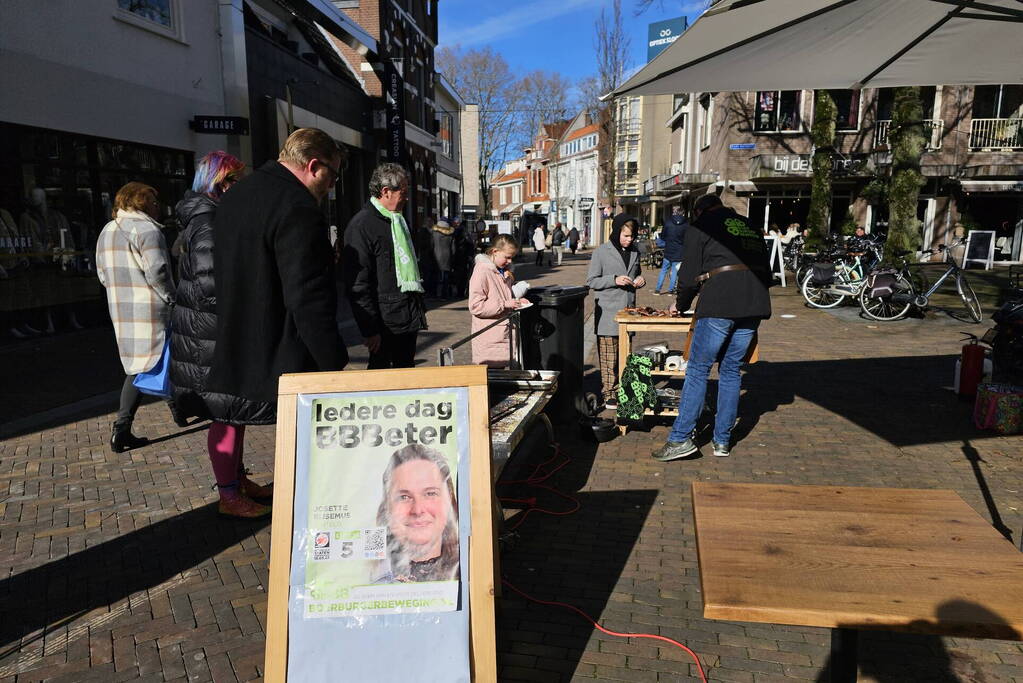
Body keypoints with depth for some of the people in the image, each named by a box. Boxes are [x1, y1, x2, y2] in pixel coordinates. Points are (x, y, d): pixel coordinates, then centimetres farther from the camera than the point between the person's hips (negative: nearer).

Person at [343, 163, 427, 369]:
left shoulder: (398, 220, 17)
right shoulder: (361, 225, -12)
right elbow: (358, 284, -16)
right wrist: (370, 329, -18)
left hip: (410, 319, 9)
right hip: (386, 322, -9)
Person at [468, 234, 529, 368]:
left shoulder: (505, 271, 14)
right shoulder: (482, 271, -13)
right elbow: (475, 306, -19)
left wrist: (516, 301, 9)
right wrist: (504, 304, -21)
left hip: (504, 336, 8)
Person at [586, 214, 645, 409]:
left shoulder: (634, 252, 13)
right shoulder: (602, 252, -3)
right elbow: (591, 281, -4)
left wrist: (639, 281, 3)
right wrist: (614, 280, -16)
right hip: (608, 312, -5)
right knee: (608, 357, -3)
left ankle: (621, 391, 20)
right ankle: (609, 395, 5)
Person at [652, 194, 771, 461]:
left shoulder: (701, 226, 6)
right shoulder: (751, 225, 23)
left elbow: (689, 274, 3)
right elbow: (766, 271, 23)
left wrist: (681, 305, 18)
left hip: (719, 304, -6)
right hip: (754, 305, 6)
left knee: (698, 370, -1)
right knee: (731, 370, 12)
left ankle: (681, 438, -3)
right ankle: (722, 441, 16)